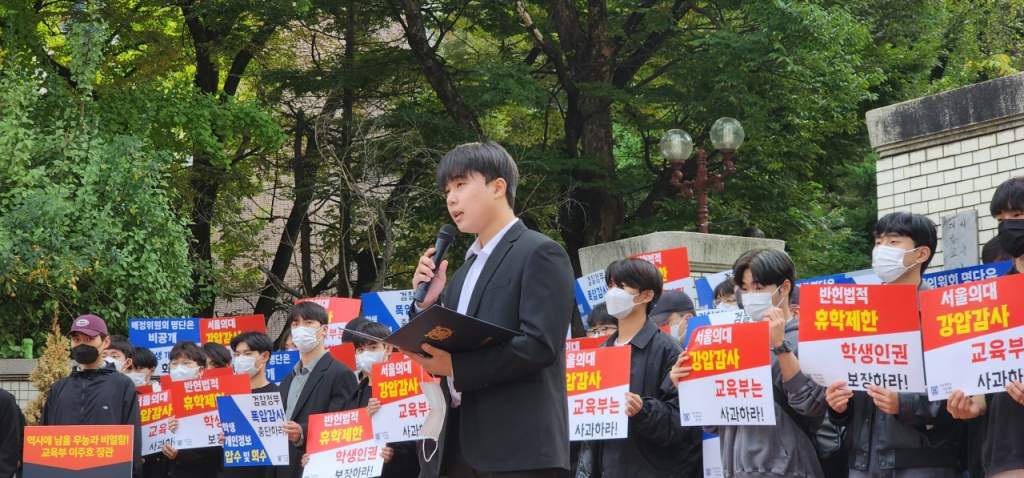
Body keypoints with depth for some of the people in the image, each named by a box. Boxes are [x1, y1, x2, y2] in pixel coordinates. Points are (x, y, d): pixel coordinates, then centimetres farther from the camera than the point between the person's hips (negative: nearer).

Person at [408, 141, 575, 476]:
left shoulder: (539, 253, -5)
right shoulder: (465, 271, 21)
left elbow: (539, 344, -17)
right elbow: (442, 351, 18)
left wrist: (456, 366, -20)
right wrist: (426, 304, 2)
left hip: (518, 443, -8)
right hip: (462, 443, 8)